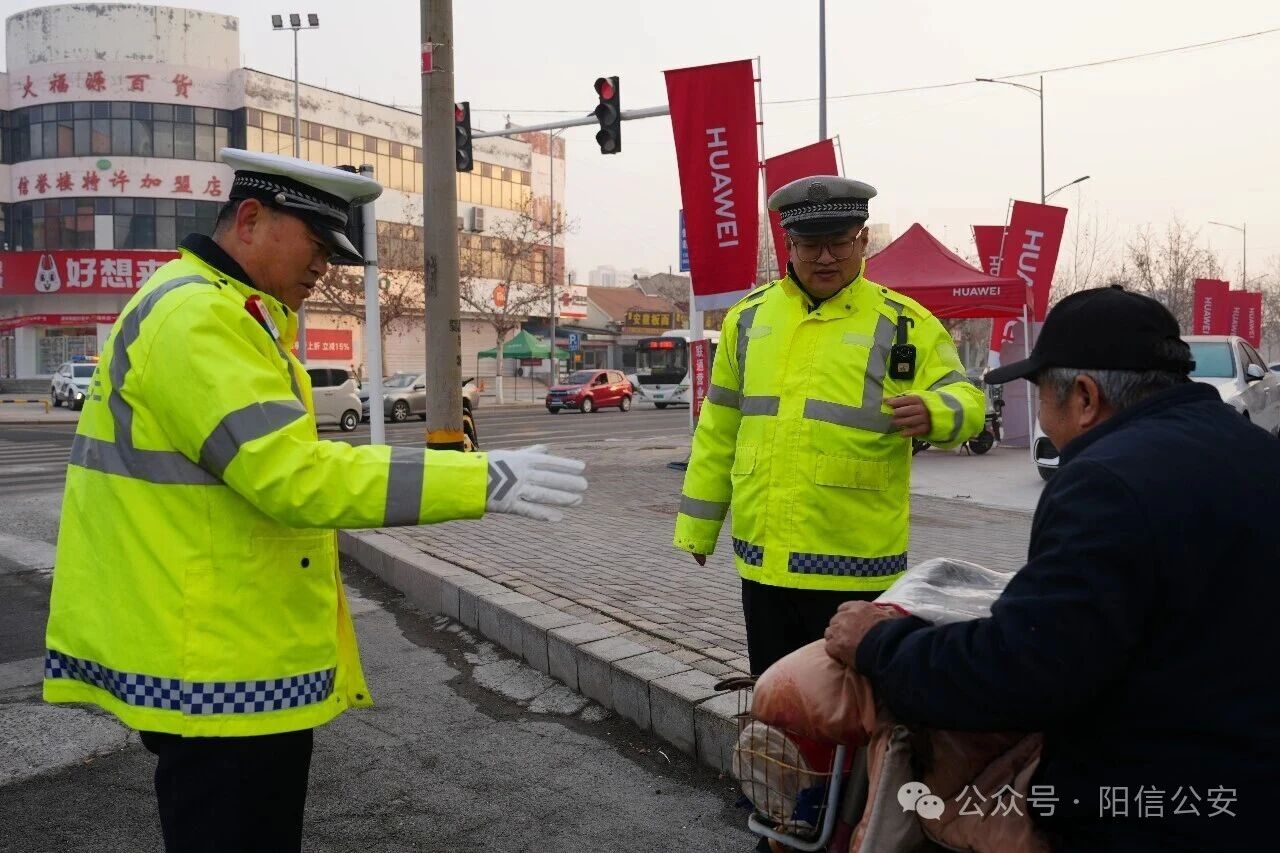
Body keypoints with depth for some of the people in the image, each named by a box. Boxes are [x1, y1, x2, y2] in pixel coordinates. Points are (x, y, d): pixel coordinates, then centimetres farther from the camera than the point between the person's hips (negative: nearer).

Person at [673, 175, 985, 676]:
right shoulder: (749, 317, 8)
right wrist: (698, 525, 15)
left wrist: (932, 413, -30)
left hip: (853, 567, -4)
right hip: (762, 558, 4)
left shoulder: (905, 324, -3)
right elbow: (719, 429, 13)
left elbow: (964, 402, -6)